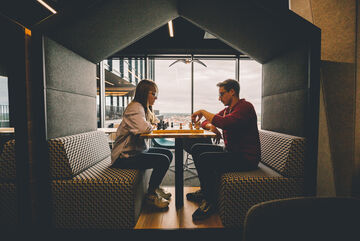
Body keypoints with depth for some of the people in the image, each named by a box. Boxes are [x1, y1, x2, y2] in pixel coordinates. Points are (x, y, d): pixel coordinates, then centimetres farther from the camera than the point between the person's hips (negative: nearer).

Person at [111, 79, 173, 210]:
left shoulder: (144, 108, 14)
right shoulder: (135, 108, -19)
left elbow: (152, 126, 17)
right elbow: (144, 128, -32)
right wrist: (151, 126, -10)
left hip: (137, 149, 11)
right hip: (125, 156, -11)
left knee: (168, 153, 11)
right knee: (163, 160, -21)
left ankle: (155, 186, 23)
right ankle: (151, 194, 1)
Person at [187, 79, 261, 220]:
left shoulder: (245, 107, -14)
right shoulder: (227, 110, 14)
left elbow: (225, 122, -33)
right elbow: (206, 122, 21)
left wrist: (203, 112, -19)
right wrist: (211, 126, -4)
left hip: (246, 158, -9)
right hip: (230, 151, 10)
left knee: (205, 159, -26)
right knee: (197, 149, 7)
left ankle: (210, 201, -5)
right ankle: (205, 191, 14)